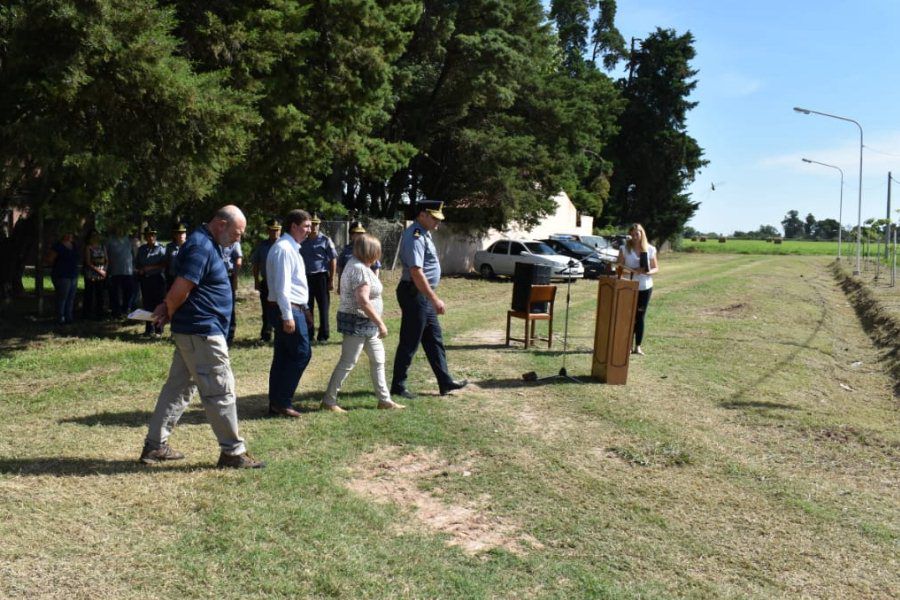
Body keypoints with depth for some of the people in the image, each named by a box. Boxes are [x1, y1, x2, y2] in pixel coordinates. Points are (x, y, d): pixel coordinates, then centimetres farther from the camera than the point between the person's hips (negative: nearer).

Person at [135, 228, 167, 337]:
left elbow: (164, 264, -8)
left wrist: (151, 268, -14)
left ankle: (158, 331, -2)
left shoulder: (160, 249, 0)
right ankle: (149, 329, 15)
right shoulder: (141, 249, 15)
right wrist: (139, 270, 1)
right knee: (147, 305, 6)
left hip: (157, 279, -5)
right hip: (145, 279, 5)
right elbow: (136, 264, 22)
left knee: (158, 305, -5)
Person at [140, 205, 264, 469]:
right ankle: (233, 451, 7)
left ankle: (155, 445, 23)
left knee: (179, 387, 15)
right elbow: (180, 289, -24)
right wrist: (169, 312, -5)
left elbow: (181, 288, 20)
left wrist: (168, 307, 4)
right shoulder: (201, 247, -19)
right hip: (202, 332, -10)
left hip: (193, 331, 10)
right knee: (221, 391, -2)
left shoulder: (207, 244, 14)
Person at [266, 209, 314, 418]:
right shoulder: (284, 249, -16)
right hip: (287, 309, -10)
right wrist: (288, 316, -22)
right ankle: (282, 402, -1)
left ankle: (277, 403, 17)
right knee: (302, 354, -7)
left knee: (283, 357, 12)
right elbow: (282, 287, -21)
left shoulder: (291, 248, 16)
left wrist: (304, 310, 21)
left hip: (293, 308, 10)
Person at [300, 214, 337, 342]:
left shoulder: (325, 240, -2)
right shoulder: (303, 242, 9)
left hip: (321, 277, -4)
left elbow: (333, 260, -3)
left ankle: (323, 335, 7)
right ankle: (309, 334, 19)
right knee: (308, 307, 9)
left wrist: (331, 280, -8)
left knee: (323, 306, 0)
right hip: (306, 277, 4)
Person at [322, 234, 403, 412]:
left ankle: (384, 399, 23)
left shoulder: (357, 265, 12)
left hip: (367, 324, 11)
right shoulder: (360, 269, -20)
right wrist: (380, 324, -22)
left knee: (378, 360, 14)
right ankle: (329, 401, 7)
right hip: (358, 322, -11)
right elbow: (363, 301, -27)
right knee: (347, 363, -3)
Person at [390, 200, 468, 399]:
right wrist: (434, 299, -29)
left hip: (423, 296, 10)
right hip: (415, 294, -10)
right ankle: (398, 386, 10)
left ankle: (445, 382, 22)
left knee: (434, 340, 14)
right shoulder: (415, 236, -19)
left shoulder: (423, 234, 13)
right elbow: (416, 272, -27)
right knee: (409, 343, -1)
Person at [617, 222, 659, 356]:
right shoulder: (625, 248, -1)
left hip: (645, 287, 1)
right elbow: (620, 266, -7)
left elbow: (656, 268, 7)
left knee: (640, 317, 5)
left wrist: (649, 272, -16)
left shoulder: (650, 249, 3)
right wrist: (633, 270, -23)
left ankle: (638, 346, 10)